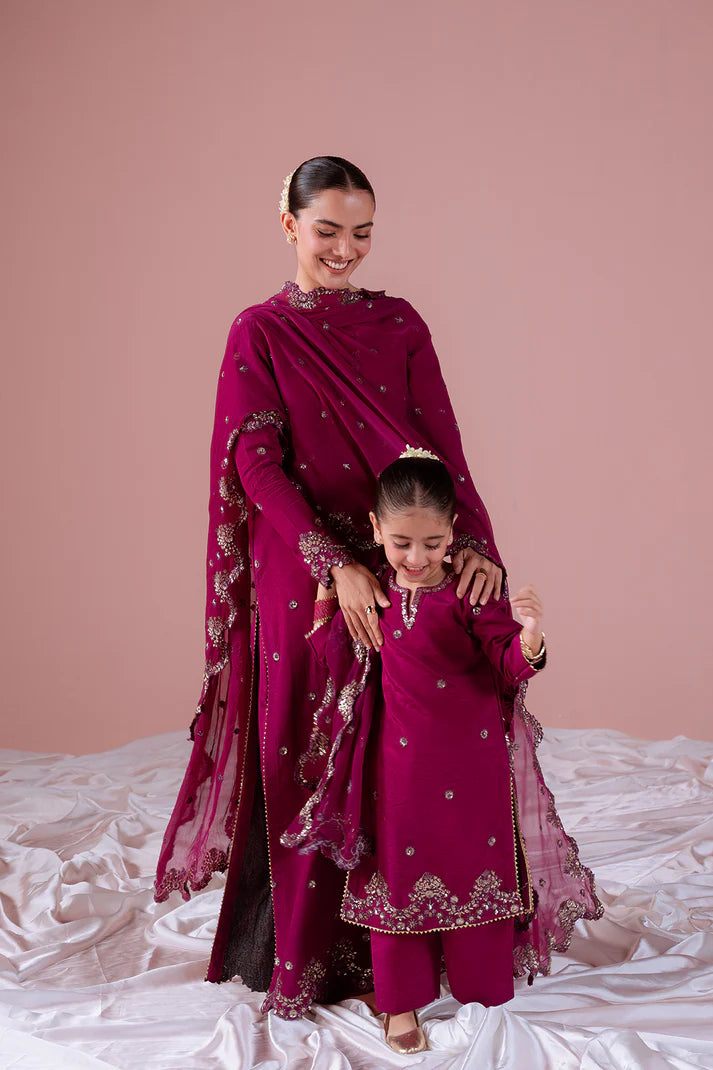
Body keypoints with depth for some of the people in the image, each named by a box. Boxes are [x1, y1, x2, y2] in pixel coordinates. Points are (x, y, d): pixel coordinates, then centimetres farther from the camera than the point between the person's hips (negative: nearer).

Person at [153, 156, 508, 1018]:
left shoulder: (399, 323, 9)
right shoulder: (259, 331, 1)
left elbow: (441, 443, 2)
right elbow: (256, 465, -8)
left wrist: (475, 542, -15)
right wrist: (334, 565, -21)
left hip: (406, 563, 3)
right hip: (303, 575, -2)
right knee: (308, 760, 4)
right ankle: (309, 955, 19)